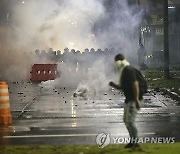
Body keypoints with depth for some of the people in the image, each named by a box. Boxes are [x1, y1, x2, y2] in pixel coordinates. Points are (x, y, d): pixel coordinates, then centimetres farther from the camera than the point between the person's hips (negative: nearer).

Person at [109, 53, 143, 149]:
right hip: (128, 99, 11)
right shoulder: (123, 71, 14)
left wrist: (136, 100, -27)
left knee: (130, 121, -12)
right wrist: (113, 85, 3)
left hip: (134, 100, -11)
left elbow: (135, 84, -24)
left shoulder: (129, 70, -17)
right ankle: (132, 141, 25)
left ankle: (135, 142, -4)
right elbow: (122, 87, 22)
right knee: (126, 120, 16)